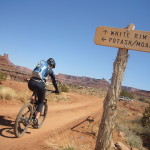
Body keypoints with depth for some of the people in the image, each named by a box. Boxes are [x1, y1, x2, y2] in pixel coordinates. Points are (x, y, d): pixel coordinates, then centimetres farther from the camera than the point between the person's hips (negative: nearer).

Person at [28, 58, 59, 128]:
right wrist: (57, 90, 40)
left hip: (30, 83, 4)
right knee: (41, 102, 14)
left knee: (35, 91, 40)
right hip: (39, 84, -4)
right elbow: (54, 81, 26)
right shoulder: (50, 70, 18)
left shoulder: (39, 66, 29)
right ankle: (36, 119, -1)